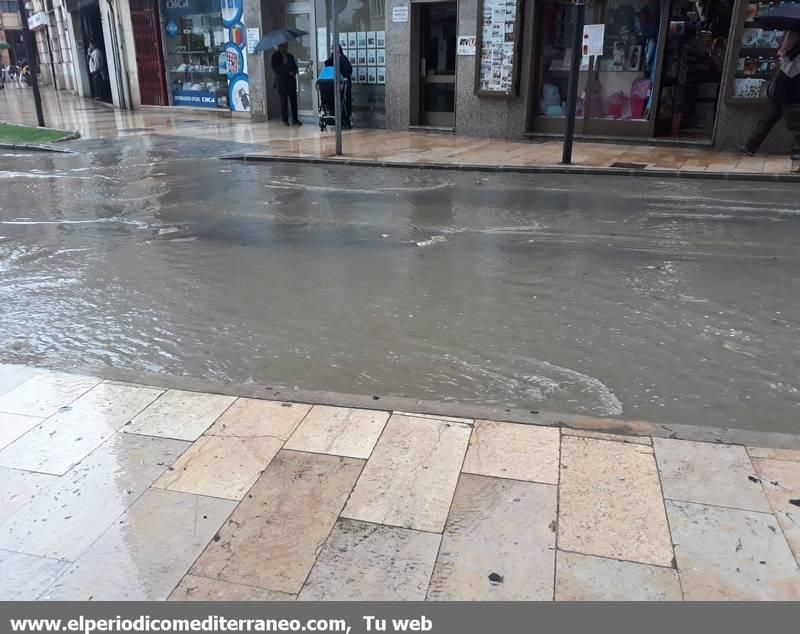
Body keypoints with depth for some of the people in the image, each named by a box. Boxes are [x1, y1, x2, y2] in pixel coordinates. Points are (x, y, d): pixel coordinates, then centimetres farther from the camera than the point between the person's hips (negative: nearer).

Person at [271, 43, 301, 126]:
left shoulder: (290, 56, 14)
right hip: (281, 82, -4)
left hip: (291, 81, 4)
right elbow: (274, 69, -5)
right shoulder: (275, 56, 2)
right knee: (284, 101, -3)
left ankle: (295, 119, 5)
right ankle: (285, 120, 2)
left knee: (294, 100, -1)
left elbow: (295, 67, 14)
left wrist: (293, 72, -8)